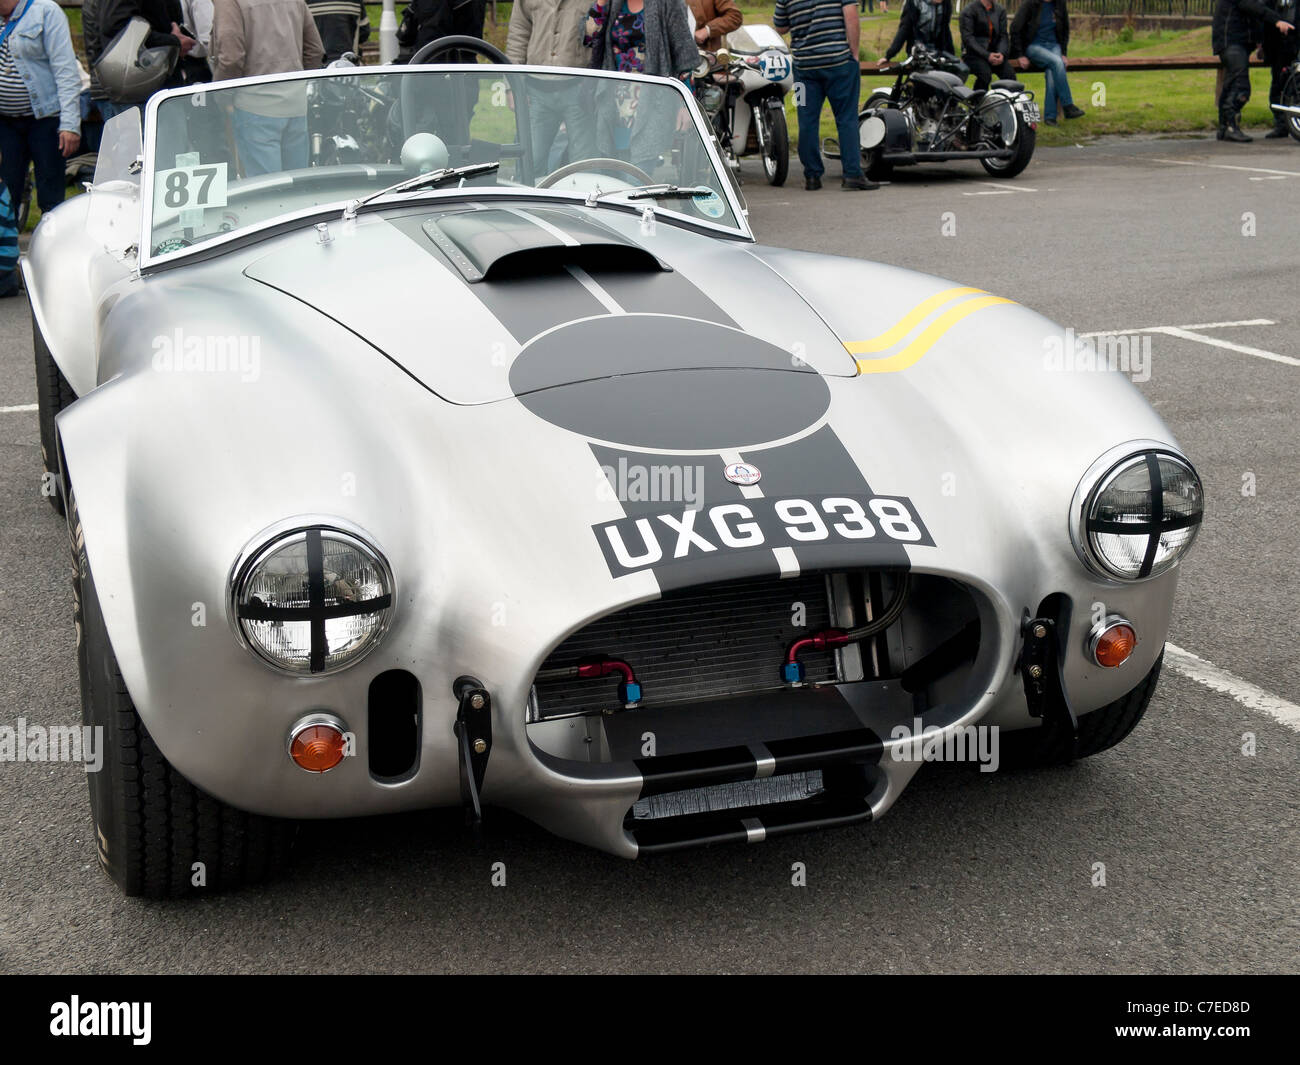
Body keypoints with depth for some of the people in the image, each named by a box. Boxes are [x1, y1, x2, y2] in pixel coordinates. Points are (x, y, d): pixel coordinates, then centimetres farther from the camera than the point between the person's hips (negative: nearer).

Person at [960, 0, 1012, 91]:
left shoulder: (1001, 10, 12)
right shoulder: (968, 10, -3)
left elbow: (1003, 36, 9)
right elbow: (967, 38, -11)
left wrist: (1001, 53, -14)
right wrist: (987, 55, -21)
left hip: (994, 52, 4)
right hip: (973, 54, -4)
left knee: (1010, 75, -21)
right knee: (985, 74, -33)